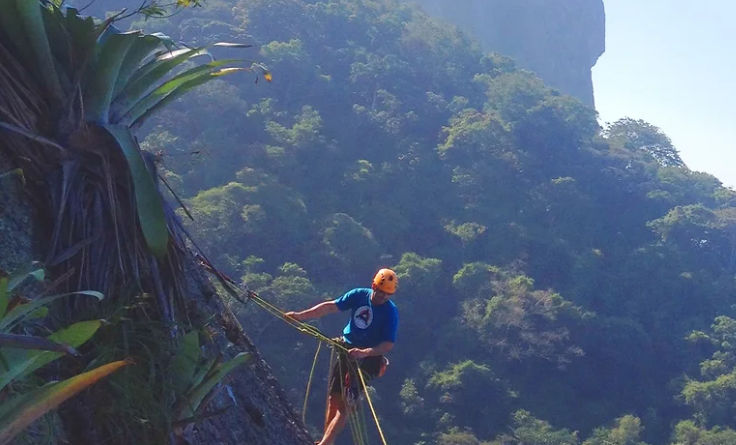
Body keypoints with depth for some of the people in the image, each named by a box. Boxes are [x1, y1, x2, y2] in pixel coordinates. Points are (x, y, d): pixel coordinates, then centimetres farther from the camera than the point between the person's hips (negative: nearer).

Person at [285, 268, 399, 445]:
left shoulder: (391, 312, -13)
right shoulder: (359, 295, -1)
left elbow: (388, 344, -18)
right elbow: (331, 307, -2)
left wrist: (364, 352, -32)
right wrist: (300, 315, -9)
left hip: (367, 358, -5)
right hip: (346, 350, 5)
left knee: (344, 404, -11)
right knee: (334, 399, 6)